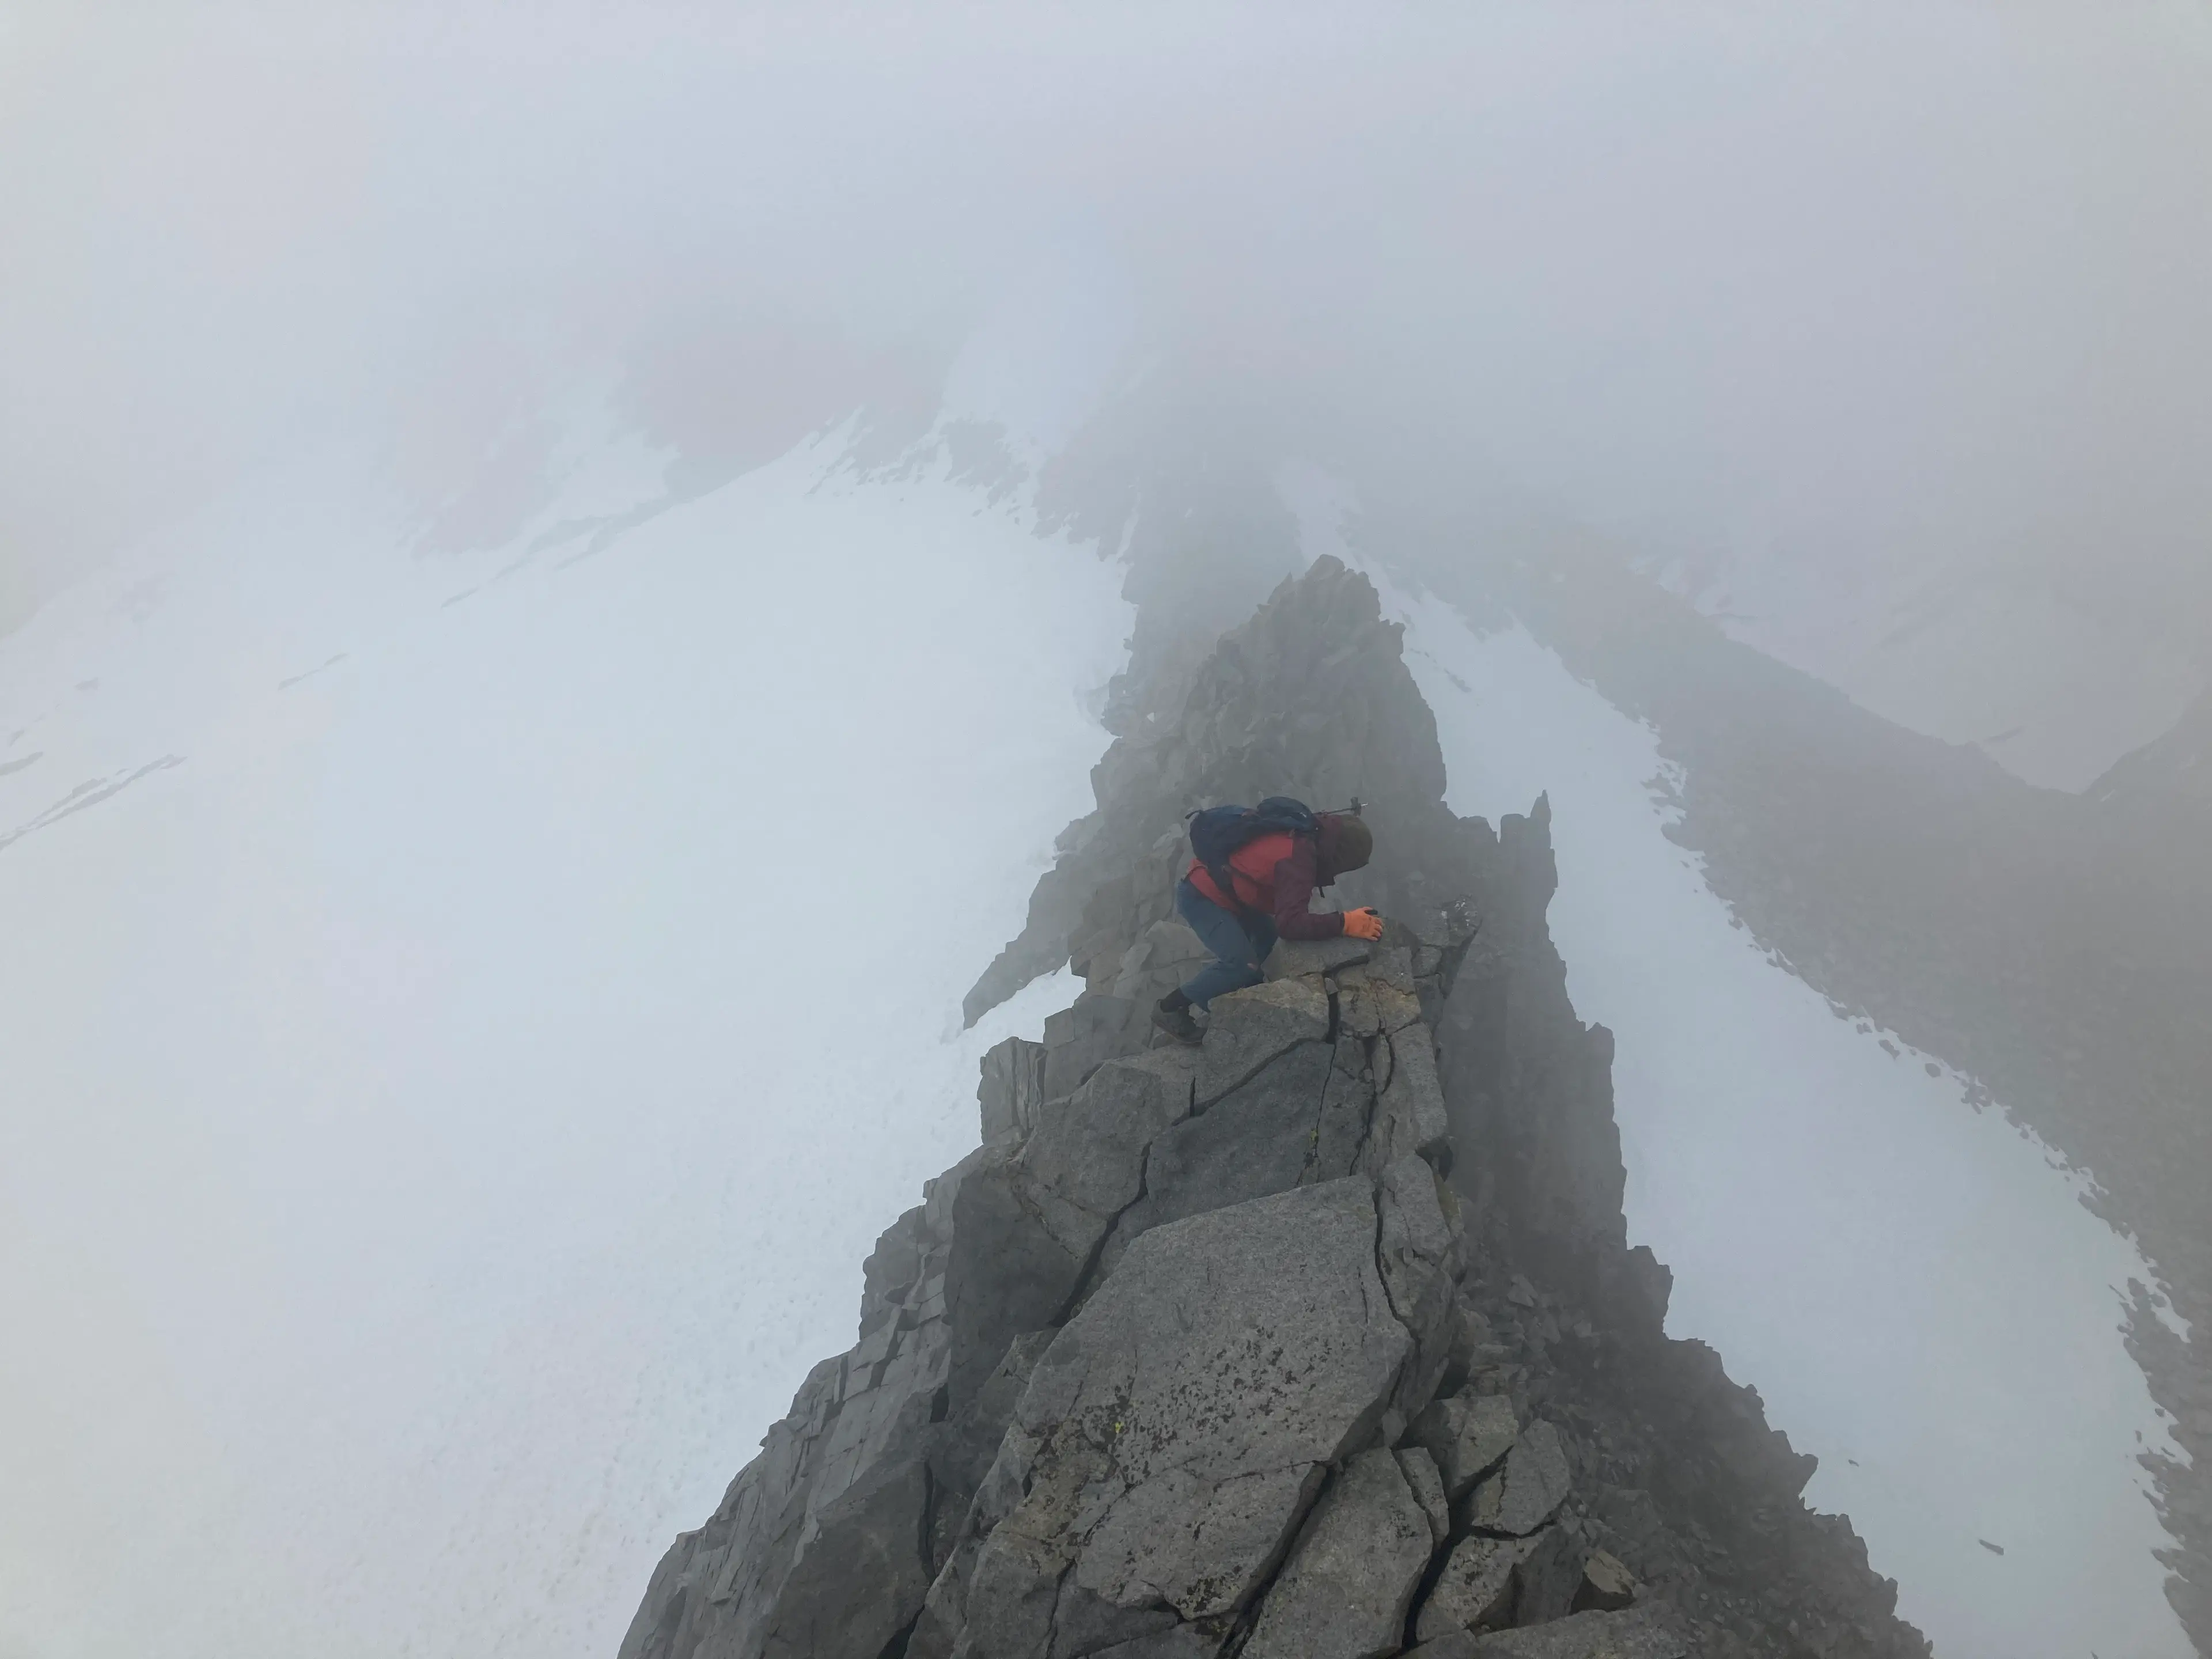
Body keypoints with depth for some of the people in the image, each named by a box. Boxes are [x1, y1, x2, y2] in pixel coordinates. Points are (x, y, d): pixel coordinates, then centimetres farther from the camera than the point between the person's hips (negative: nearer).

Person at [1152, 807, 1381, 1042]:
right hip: (1200, 897, -10)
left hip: (1218, 889, 10)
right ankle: (1169, 1008, -3)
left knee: (1267, 936, 16)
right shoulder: (1297, 858, -27)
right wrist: (1345, 922, -33)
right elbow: (1290, 923, -35)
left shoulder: (1303, 836, 2)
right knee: (1243, 966, -15)